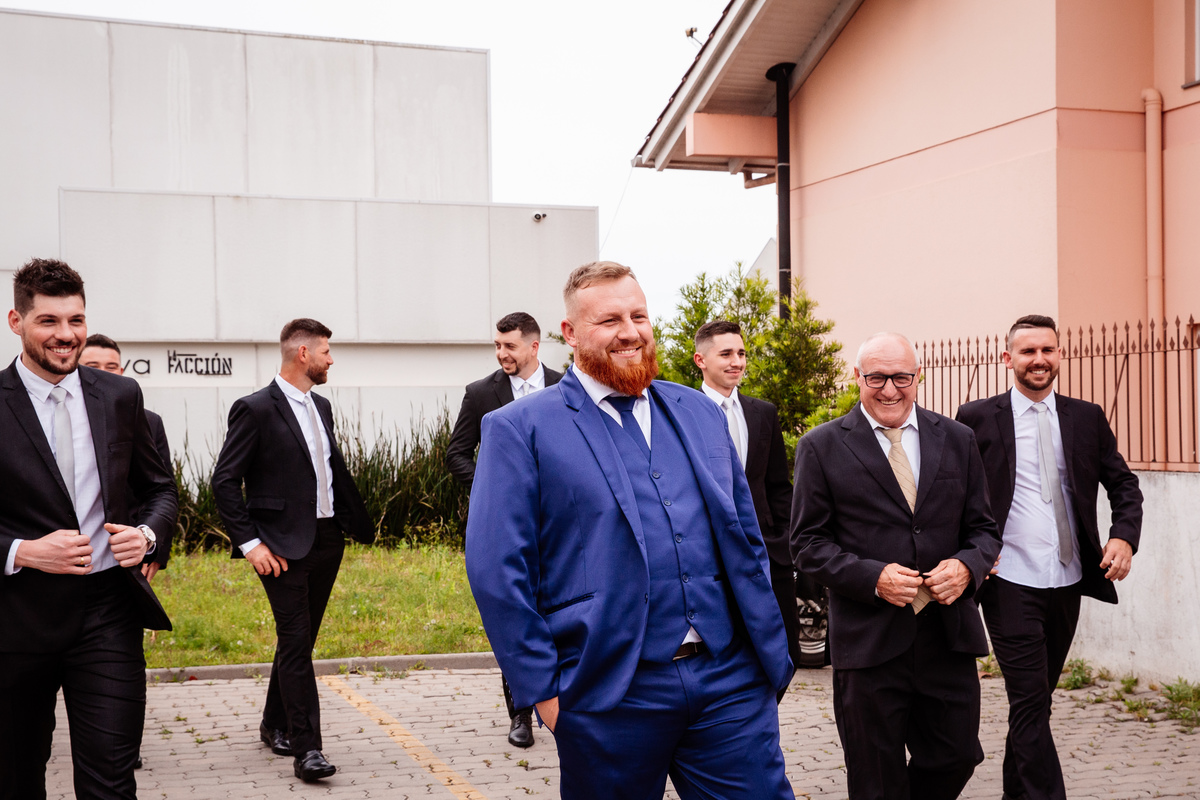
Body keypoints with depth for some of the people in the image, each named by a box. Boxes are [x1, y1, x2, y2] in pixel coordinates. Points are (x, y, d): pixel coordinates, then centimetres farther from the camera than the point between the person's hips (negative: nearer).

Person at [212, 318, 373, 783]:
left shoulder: (320, 407, 13)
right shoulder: (256, 409, -10)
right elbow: (225, 481, -12)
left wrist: (359, 524, 13)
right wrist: (249, 543, -15)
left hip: (327, 540, 7)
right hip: (285, 547, -7)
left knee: (299, 640, 15)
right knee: (295, 643, -8)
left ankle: (276, 726, 30)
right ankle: (305, 748, -6)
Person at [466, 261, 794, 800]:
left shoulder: (700, 413, 13)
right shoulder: (519, 430, -3)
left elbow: (746, 544, 16)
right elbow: (497, 571, -7)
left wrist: (771, 656, 12)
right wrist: (543, 689, -9)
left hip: (730, 685, 4)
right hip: (609, 696, -3)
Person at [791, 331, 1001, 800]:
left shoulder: (958, 440, 9)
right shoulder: (822, 446, -1)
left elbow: (983, 528, 11)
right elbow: (808, 543, -2)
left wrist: (966, 566, -11)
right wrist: (873, 578, -16)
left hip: (948, 633, 3)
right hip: (869, 638, -3)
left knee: (957, 757, 9)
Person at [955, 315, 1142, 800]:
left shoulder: (1087, 418, 8)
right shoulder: (977, 419, -1)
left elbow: (1123, 484, 11)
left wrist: (1125, 536, -7)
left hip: (1068, 579, 4)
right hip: (1010, 582, -4)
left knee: (1036, 698, 15)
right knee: (1030, 700, -9)